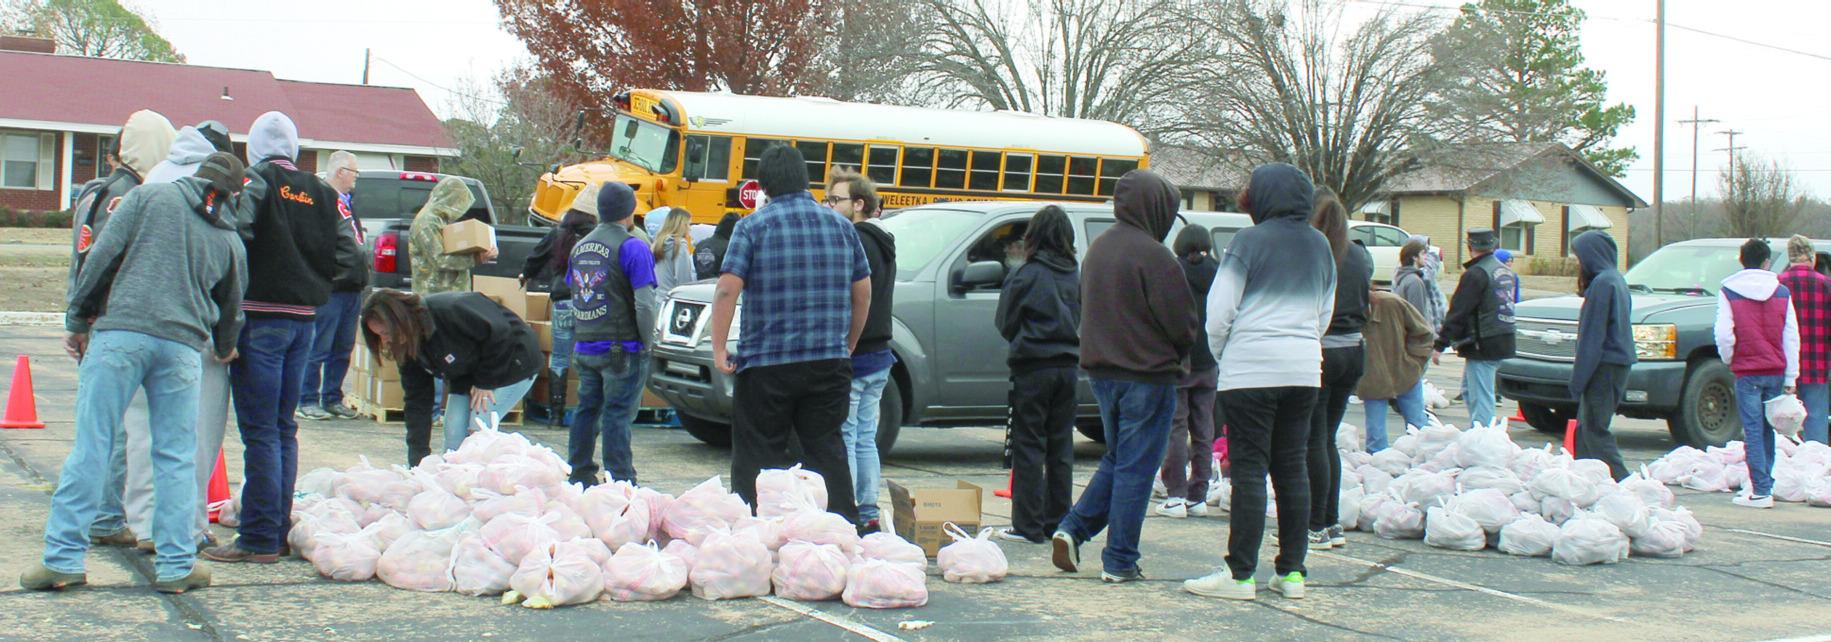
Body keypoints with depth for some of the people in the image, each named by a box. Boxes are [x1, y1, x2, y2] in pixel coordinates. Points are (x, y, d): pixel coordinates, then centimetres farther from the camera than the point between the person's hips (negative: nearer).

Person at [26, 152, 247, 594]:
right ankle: (176, 565, 10)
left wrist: (78, 318, 8)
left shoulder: (150, 196, 10)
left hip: (120, 332, -2)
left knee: (91, 445, 1)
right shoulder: (230, 239, 17)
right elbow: (231, 308, 26)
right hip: (182, 345, 2)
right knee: (175, 457, 8)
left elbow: (104, 254, 2)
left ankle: (63, 558, 2)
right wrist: (224, 350, 46)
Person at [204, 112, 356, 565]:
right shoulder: (321, 193, 10)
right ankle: (280, 530, 20)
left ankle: (259, 540, -2)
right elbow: (348, 253, 6)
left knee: (259, 431, -3)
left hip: (260, 318, -6)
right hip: (304, 318, 6)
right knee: (284, 429, 15)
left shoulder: (256, 181, -6)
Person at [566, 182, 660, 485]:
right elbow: (644, 303, -16)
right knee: (618, 413, -5)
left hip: (585, 347, 7)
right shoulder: (633, 247, -11)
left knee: (587, 409, 16)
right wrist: (647, 341, -5)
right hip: (623, 348, -7)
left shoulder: (580, 246, 13)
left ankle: (579, 476, 22)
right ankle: (621, 481, -4)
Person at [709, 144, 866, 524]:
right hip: (830, 362, 4)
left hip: (767, 363, -4)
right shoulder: (841, 226, 9)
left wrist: (718, 348, -6)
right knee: (828, 450, 11)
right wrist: (848, 345, 24)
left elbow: (728, 289, -13)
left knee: (757, 456, 4)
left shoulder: (753, 227, -4)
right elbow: (863, 293, 13)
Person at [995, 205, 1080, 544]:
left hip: (1032, 367, -5)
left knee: (1028, 445, 0)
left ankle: (1028, 525, 0)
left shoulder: (1027, 274, -10)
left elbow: (1005, 322, -2)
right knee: (1061, 447, 11)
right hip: (1068, 365, 5)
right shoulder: (1075, 275, 5)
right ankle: (1058, 522, 16)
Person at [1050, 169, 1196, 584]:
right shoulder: (1153, 256, -17)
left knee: (1116, 460, 21)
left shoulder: (1098, 249, 9)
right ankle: (1119, 562, 7)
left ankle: (1073, 528, 9)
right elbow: (1183, 323, -15)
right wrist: (1176, 356, 4)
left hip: (1102, 371, 8)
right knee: (1136, 468, 1)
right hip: (1148, 375, -8)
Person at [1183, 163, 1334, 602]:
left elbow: (1219, 311, -9)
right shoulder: (1320, 246, 12)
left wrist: (1220, 354, 8)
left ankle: (1241, 574, -2)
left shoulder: (1250, 242, -8)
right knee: (1293, 468, 10)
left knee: (1249, 470, -3)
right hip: (1305, 371, 6)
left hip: (1252, 369, -6)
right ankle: (1292, 571, 13)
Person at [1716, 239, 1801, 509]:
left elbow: (1724, 335, -11)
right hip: (1776, 372, 3)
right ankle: (1764, 483, 22)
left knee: (1753, 431, -3)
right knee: (1767, 429, 15)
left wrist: (1729, 360, 9)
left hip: (1747, 371, -3)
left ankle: (1761, 491, -8)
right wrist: (1790, 378, 7)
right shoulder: (1782, 292, 6)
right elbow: (1792, 337, 5)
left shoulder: (1728, 292, -3)